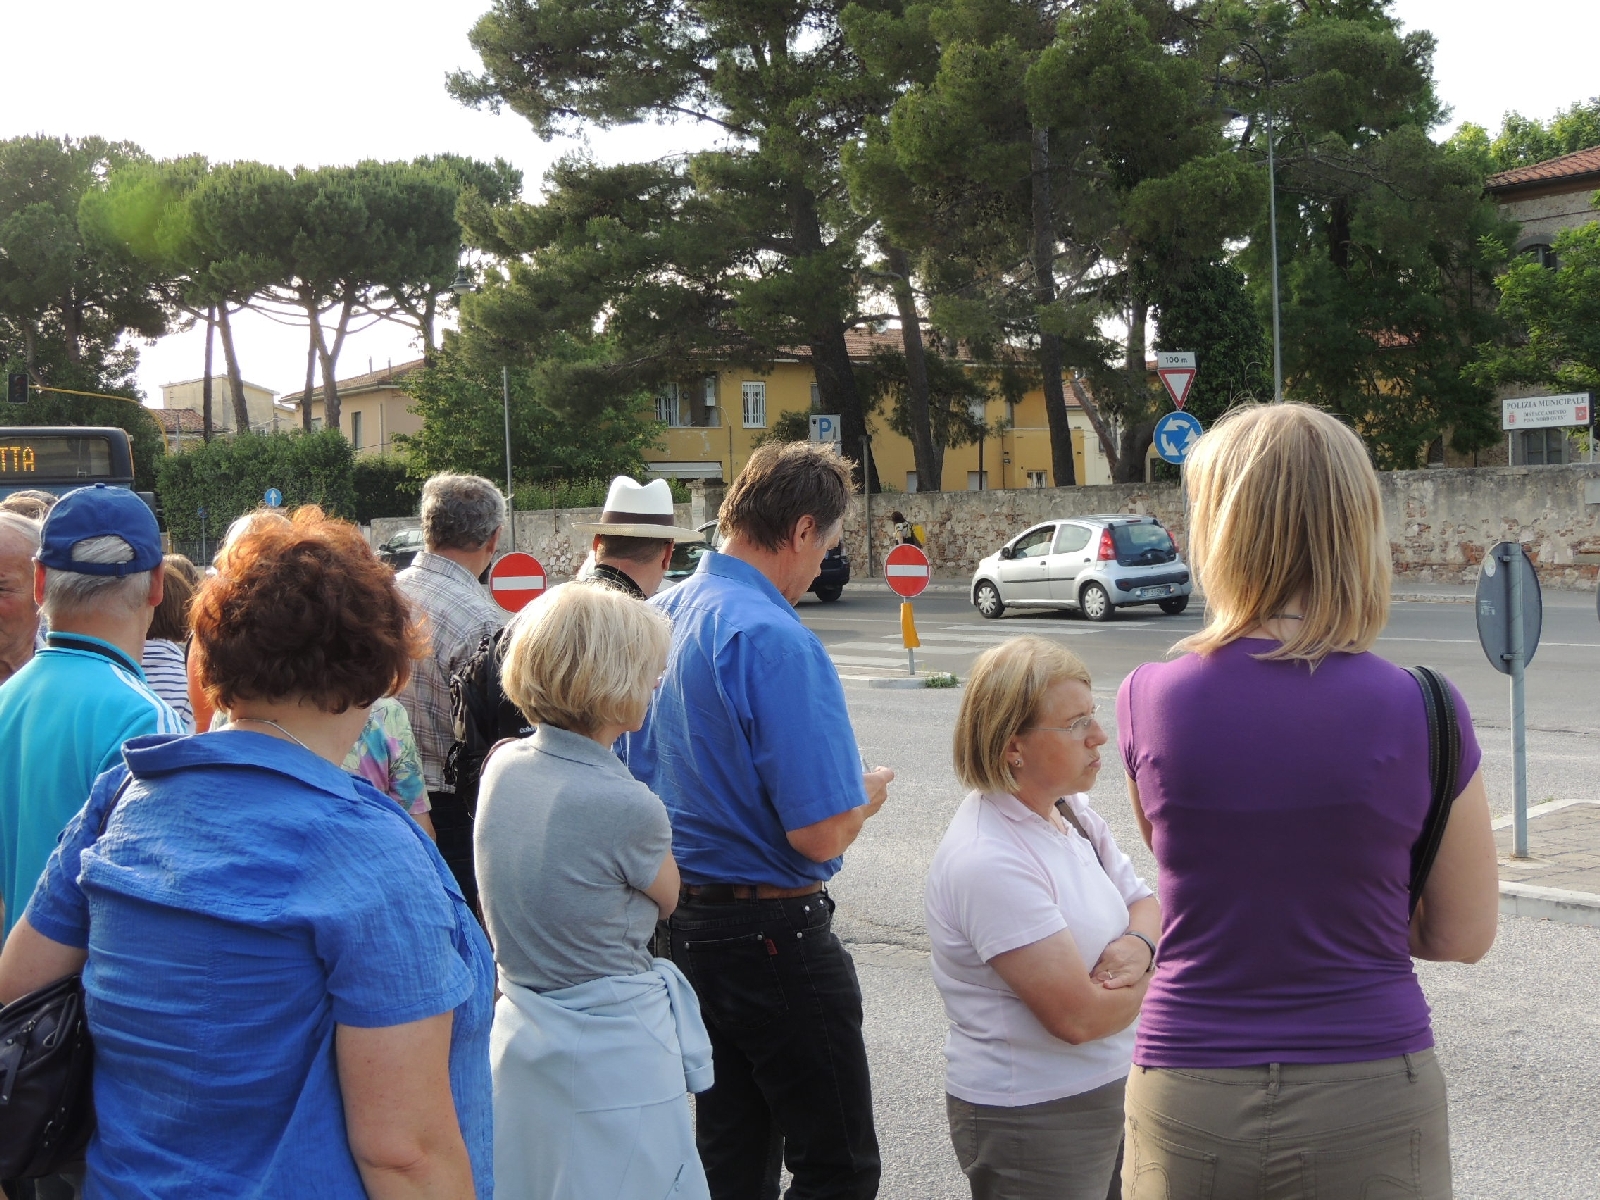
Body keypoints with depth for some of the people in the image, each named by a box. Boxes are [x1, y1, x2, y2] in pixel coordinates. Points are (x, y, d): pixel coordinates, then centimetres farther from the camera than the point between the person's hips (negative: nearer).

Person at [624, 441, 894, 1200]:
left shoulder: (659, 617, 4)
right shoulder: (777, 641, -22)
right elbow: (820, 835, -25)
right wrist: (865, 794, -3)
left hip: (681, 917, 9)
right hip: (771, 932, -9)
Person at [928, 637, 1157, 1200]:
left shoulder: (1070, 811, 3)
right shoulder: (988, 861, -26)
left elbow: (1143, 902, 11)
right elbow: (1079, 1016, -26)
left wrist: (1138, 945, -13)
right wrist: (1150, 976, -8)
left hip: (1107, 1089, 8)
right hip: (1031, 1121, -8)